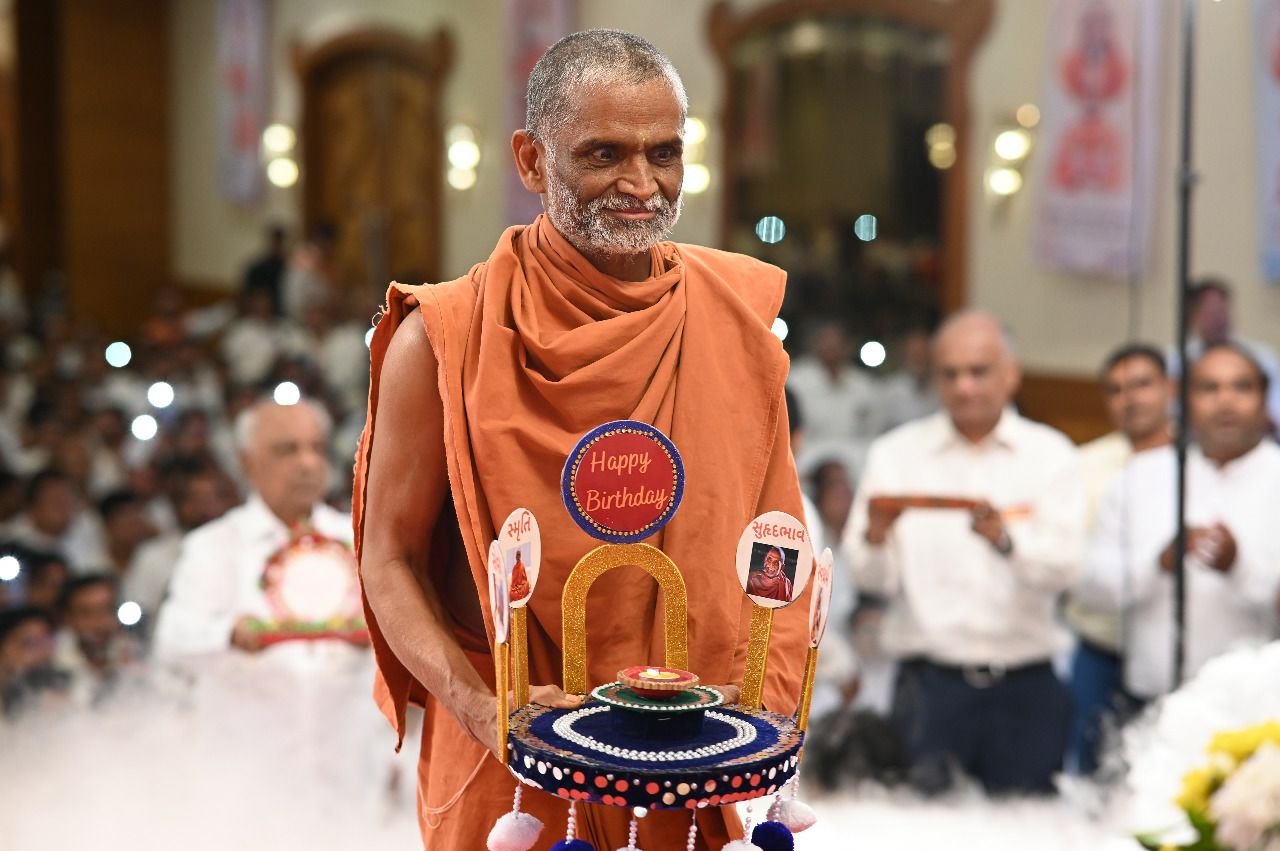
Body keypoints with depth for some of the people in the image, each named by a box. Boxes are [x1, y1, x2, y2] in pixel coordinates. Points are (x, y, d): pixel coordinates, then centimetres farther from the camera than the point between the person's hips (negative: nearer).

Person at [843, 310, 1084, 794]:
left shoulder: (1051, 455, 7)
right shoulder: (897, 455, 8)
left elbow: (1063, 567, -8)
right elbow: (873, 579, 0)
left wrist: (1004, 539, -28)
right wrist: (875, 537, -22)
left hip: (1026, 687, 1)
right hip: (930, 686, 0)